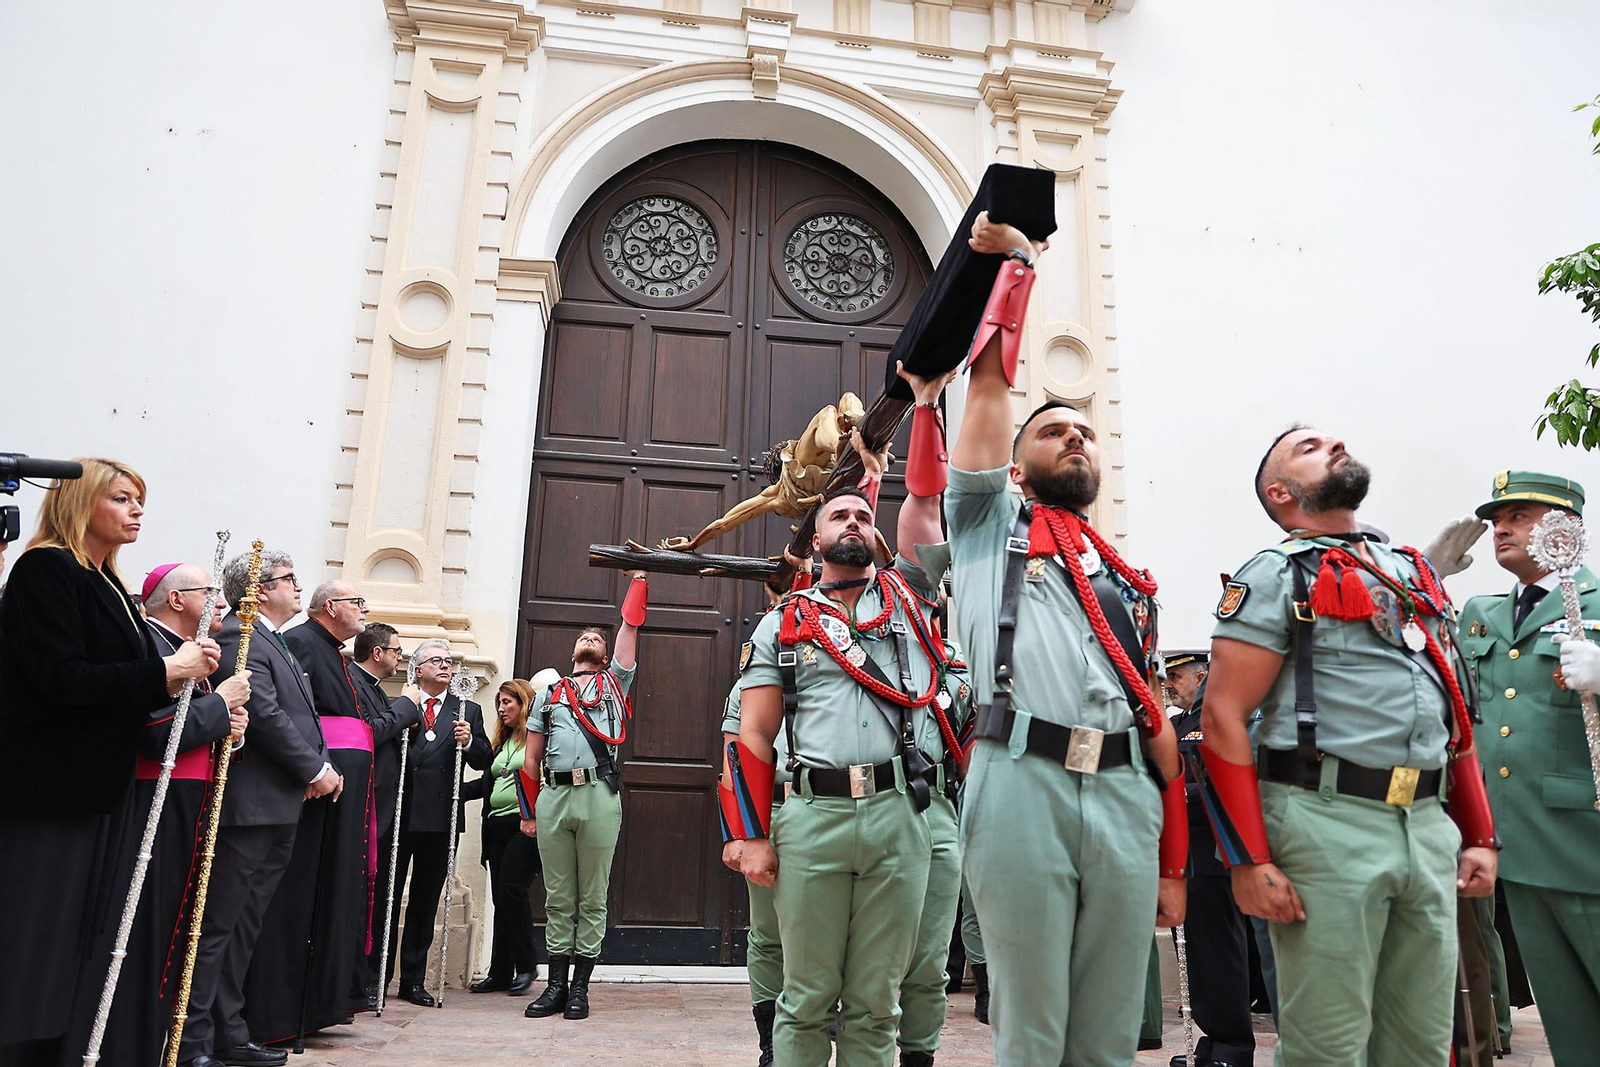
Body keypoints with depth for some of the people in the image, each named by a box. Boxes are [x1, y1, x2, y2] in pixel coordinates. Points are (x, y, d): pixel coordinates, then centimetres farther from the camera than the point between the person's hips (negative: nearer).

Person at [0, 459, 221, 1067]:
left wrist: (186, 673, 3)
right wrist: (166, 669, -16)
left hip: (98, 793, 9)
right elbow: (61, 678, -20)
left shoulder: (109, 588, 18)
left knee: (84, 944, 11)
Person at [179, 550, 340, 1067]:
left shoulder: (274, 642, 20)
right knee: (218, 924, -2)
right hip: (249, 806, -10)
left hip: (281, 807, 10)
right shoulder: (238, 636, -12)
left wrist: (320, 766, 4)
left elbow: (301, 715, 19)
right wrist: (316, 770, -14)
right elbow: (265, 715, -20)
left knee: (244, 926, 15)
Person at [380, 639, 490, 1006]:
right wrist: (408, 704, -14)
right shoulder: (399, 706, 7)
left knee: (426, 900, 9)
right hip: (397, 813, -1)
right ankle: (378, 975, 17)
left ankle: (413, 979, 17)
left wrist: (469, 741, -15)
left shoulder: (467, 711, 12)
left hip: (441, 817, 2)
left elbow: (484, 761, 4)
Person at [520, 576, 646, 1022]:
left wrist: (638, 577, 14)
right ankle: (556, 985, 14)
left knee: (592, 898, 1)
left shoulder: (614, 682, 16)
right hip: (552, 798, 2)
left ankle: (580, 987, 8)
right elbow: (531, 758, 20)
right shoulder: (549, 693, 21)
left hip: (599, 796, -2)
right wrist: (530, 811, 15)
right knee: (558, 898, 7)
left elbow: (631, 624, 11)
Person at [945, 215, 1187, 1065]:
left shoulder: (1130, 584, 24)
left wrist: (1174, 863, 14)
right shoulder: (989, 531, 15)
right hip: (1023, 783, -4)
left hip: (1126, 795, 4)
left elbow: (1156, 721, 19)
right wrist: (1016, 260, 14)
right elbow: (989, 379, 8)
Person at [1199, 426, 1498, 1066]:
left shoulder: (1416, 573, 19)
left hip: (1431, 825, 6)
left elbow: (1452, 711, 22)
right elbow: (1223, 717, -10)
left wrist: (1479, 835, 15)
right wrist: (1249, 862, -16)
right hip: (1328, 821, -6)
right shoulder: (1276, 575, -2)